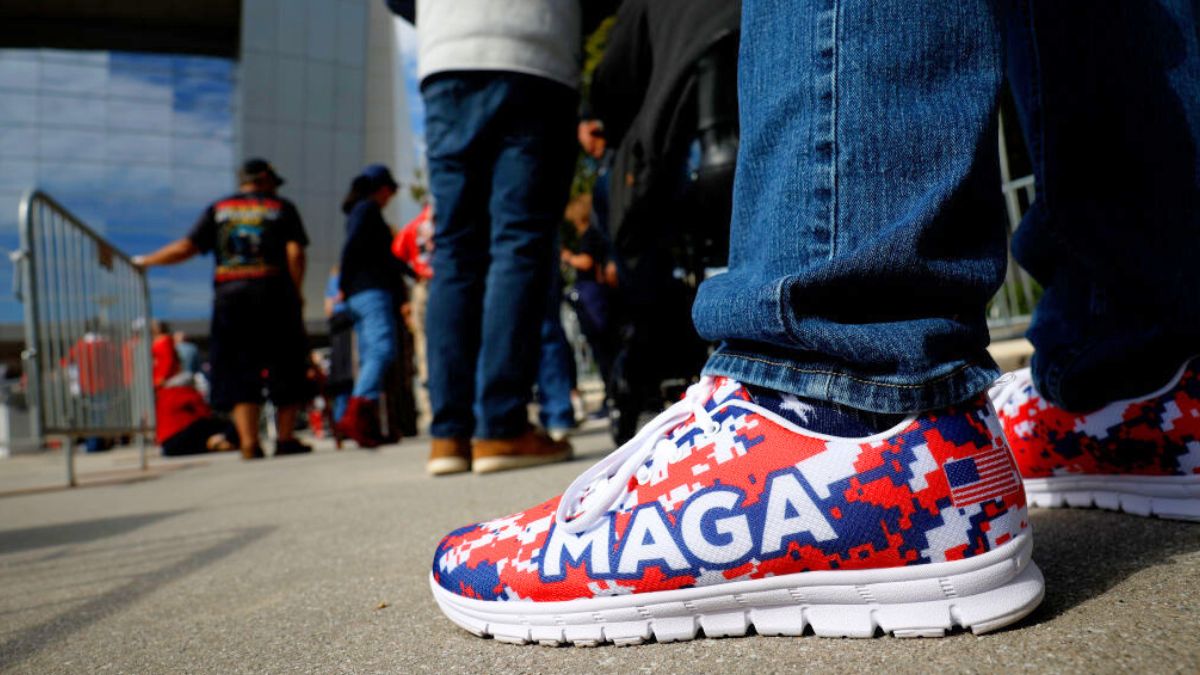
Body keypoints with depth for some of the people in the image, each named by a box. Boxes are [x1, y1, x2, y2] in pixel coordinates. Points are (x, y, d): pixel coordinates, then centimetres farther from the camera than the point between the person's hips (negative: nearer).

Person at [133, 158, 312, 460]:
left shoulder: (218, 209, 14)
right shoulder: (282, 208, 9)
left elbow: (187, 247, 8)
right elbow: (295, 253, -3)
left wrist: (144, 261, 19)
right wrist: (296, 292, 5)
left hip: (229, 296, 2)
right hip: (273, 293, -2)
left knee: (238, 370, 2)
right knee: (284, 366, 6)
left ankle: (249, 443, -6)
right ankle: (285, 438, 6)